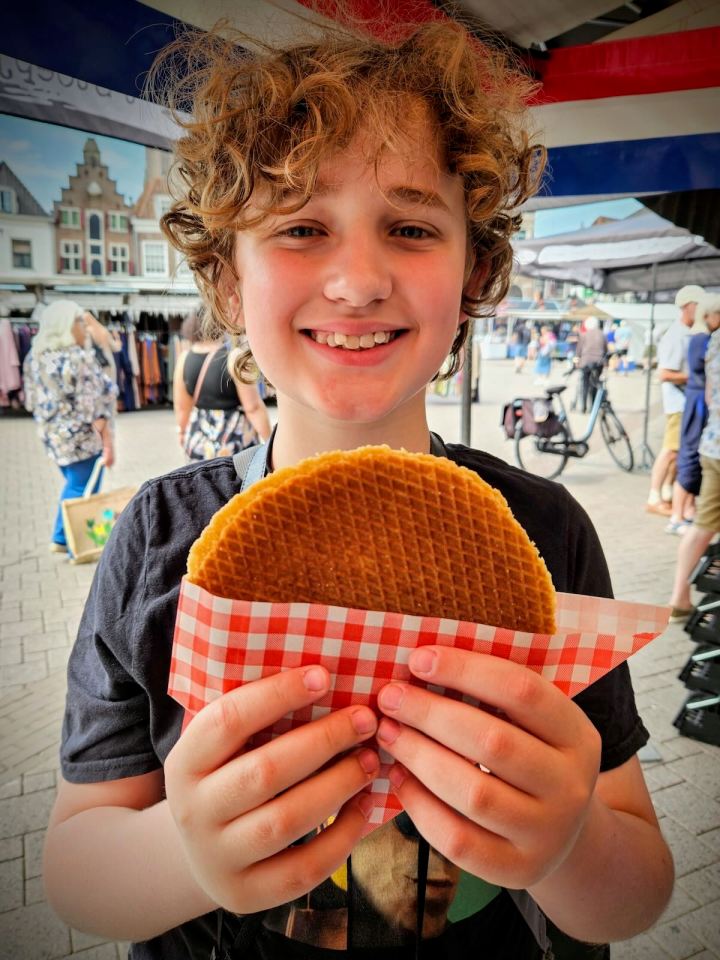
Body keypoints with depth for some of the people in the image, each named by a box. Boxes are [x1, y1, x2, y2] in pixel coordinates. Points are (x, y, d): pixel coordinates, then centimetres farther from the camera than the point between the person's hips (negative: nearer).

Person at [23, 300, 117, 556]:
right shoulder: (79, 358, -18)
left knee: (72, 486, 24)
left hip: (52, 435, 8)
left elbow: (33, 400, 11)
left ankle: (61, 539, 31)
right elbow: (94, 406, -19)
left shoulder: (35, 356, 5)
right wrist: (108, 443, -15)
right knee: (83, 491, 6)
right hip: (82, 437, -8)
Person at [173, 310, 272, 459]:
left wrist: (185, 436, 22)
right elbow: (253, 408, -15)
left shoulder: (184, 358, 0)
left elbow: (181, 407, 7)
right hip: (233, 444, -5)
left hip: (199, 442, 5)